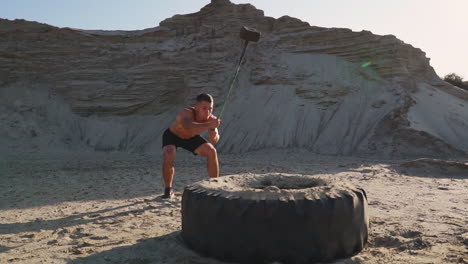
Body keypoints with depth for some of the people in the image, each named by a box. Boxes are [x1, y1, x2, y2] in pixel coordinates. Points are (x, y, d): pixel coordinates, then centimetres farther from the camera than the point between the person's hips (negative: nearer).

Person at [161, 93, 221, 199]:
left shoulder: (210, 118, -25)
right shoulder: (186, 113, -41)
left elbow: (214, 141, -22)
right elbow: (189, 128, -64)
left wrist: (213, 129, -43)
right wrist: (209, 125, -68)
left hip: (190, 137, 5)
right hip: (172, 136, -4)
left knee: (212, 152, -9)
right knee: (168, 156, -31)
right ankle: (168, 189, -7)